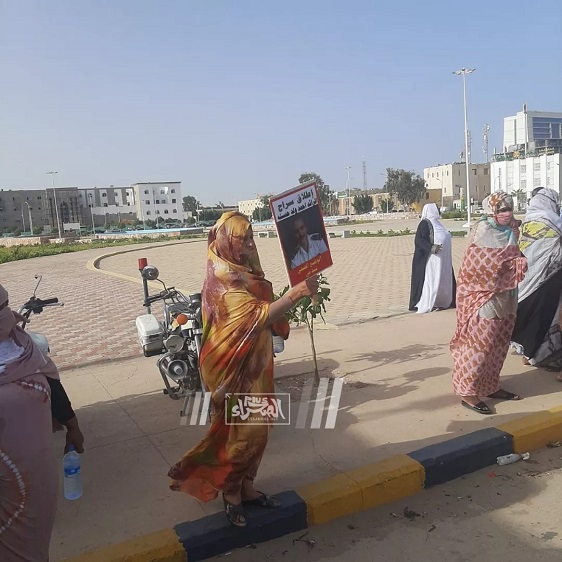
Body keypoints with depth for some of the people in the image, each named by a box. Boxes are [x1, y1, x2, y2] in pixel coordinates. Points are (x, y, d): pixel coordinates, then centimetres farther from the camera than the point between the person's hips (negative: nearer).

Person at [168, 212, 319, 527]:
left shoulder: (245, 271, 7)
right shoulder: (223, 280, -22)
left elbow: (263, 311, 14)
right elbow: (258, 315, -33)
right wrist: (298, 292, -39)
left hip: (256, 363, 9)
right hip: (234, 368, -9)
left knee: (257, 428, 17)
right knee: (236, 430, 6)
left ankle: (247, 487, 35)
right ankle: (231, 496, 26)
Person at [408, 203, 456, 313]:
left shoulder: (435, 222, 15)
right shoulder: (425, 223, -12)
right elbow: (418, 241, -21)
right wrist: (431, 247, -30)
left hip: (441, 259, 10)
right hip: (431, 258, -10)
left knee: (442, 280, 14)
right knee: (430, 280, -6)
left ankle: (441, 302, 23)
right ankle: (426, 305, -1)